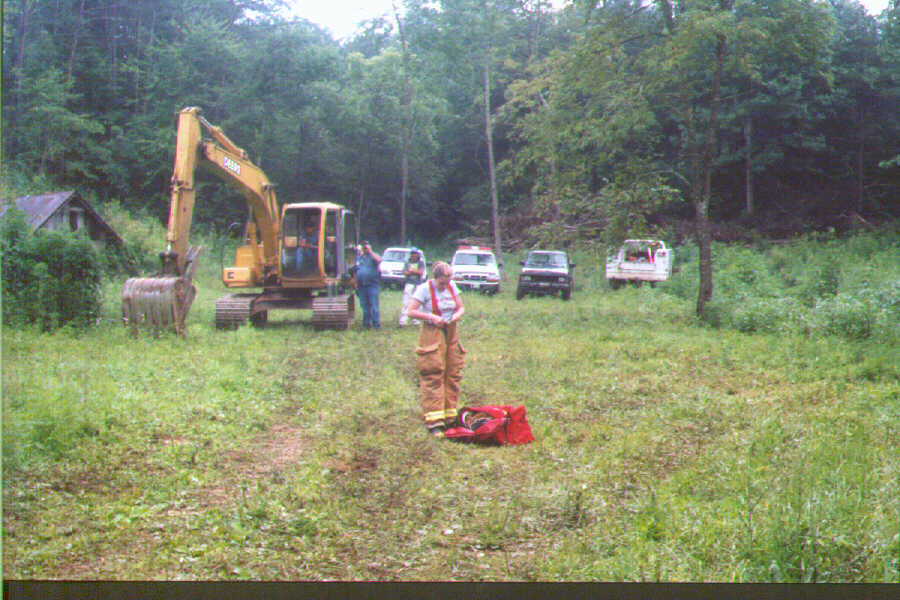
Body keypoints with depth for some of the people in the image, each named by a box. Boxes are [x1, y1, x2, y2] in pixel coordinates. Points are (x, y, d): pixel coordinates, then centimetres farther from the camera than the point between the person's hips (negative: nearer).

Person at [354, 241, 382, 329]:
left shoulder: (373, 255, 1)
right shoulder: (359, 258, 18)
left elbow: (378, 260, -23)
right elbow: (356, 271, 22)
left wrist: (370, 251, -19)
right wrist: (356, 283, 14)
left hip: (372, 285, -5)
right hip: (361, 286, 5)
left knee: (374, 306, -8)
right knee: (364, 306, 10)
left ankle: (376, 324, -7)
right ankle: (366, 323, 19)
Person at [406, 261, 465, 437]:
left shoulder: (452, 287, 7)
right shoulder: (425, 289, -9)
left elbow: (461, 307, 13)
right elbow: (410, 311, -12)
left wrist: (457, 316, -9)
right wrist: (432, 318, -20)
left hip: (451, 333, 6)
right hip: (432, 335, -6)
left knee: (452, 376, 6)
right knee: (433, 378, -10)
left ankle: (450, 417, 14)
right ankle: (434, 422, -11)